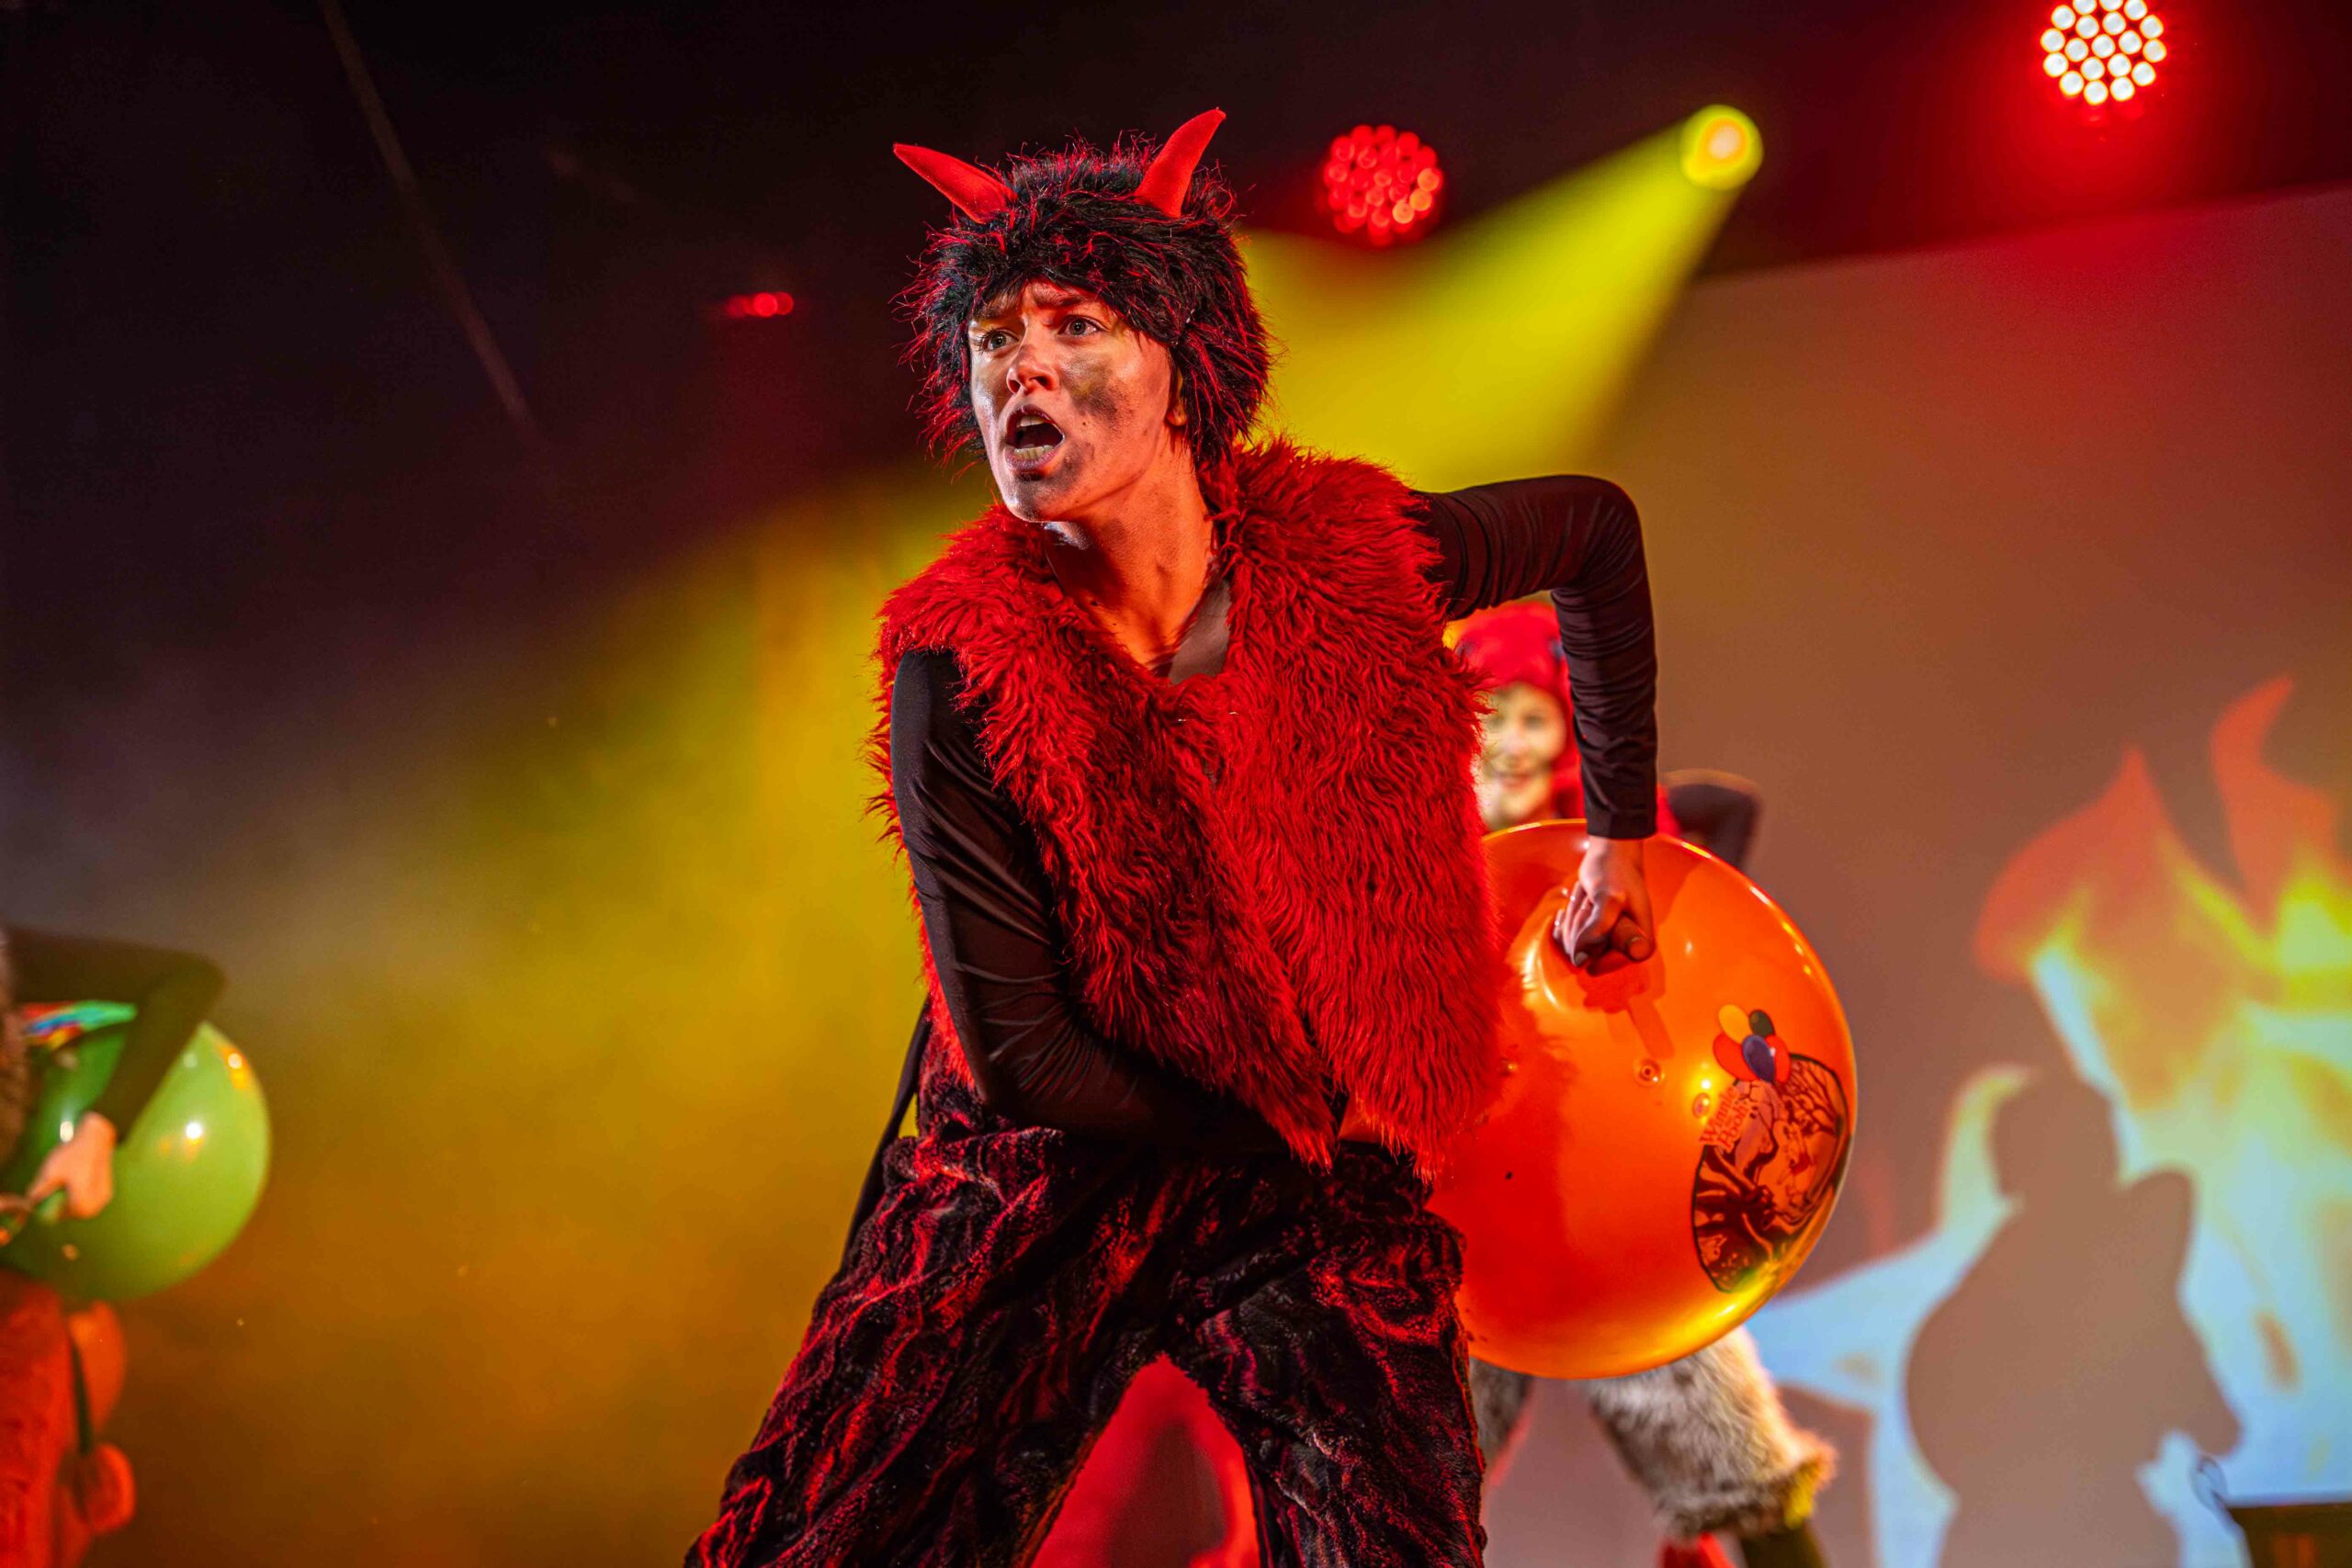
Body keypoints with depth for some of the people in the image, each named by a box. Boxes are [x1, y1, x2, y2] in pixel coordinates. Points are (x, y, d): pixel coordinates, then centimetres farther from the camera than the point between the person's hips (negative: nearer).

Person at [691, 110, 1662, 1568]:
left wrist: (1622, 839, 13)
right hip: (1057, 1177, -1)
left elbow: (1594, 525, 10)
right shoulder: (963, 671, -18)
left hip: (1338, 1193, 1)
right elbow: (1015, 1048, -15)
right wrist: (1290, 1149, -7)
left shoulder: (1355, 560, -12)